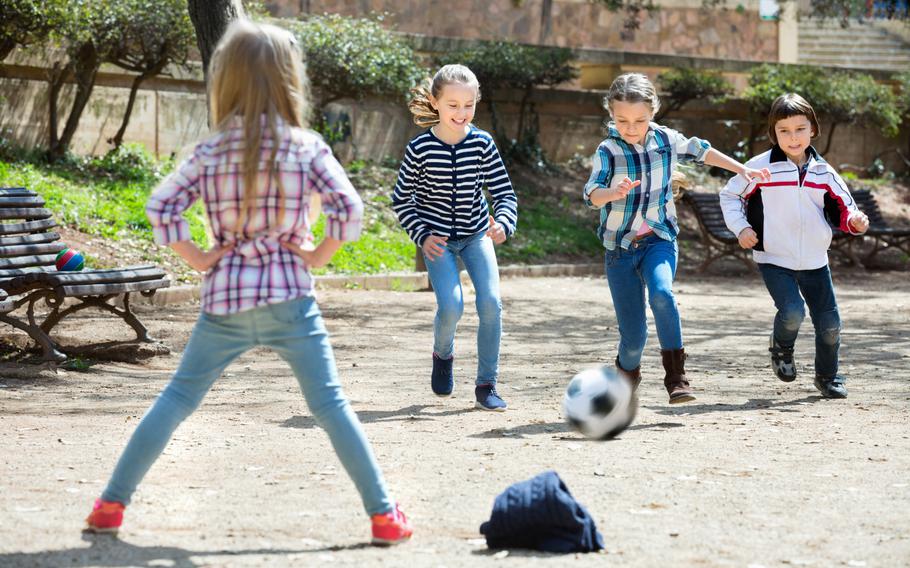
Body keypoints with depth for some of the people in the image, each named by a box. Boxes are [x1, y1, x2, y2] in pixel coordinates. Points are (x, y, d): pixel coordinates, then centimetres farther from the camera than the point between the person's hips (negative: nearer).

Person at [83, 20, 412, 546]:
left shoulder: (211, 153, 1)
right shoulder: (307, 147, -4)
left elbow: (161, 207, -5)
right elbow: (349, 209, -13)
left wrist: (199, 259, 2)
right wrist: (318, 256, -2)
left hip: (225, 300, 2)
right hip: (290, 298, -2)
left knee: (177, 399, 11)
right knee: (330, 404, 3)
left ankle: (112, 504, 13)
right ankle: (384, 514, 3)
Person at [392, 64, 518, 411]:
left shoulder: (482, 143, -9)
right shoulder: (420, 149, -13)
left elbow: (504, 193, -4)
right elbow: (401, 200, -3)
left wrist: (503, 223, -23)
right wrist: (422, 236, -13)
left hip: (476, 235, 2)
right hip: (438, 239, -2)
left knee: (491, 302, -13)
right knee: (452, 305, -19)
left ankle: (486, 384, 0)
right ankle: (442, 354, 16)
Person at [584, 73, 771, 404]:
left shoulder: (666, 140, -2)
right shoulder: (608, 151, -12)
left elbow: (701, 152, 19)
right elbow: (592, 194, -28)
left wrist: (743, 170, 22)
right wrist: (614, 193, -50)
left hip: (659, 240, 1)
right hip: (620, 246, -1)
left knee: (662, 294, -31)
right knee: (633, 333, -2)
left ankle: (676, 379, -28)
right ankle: (626, 375, 32)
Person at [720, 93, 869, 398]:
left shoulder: (823, 172, 3)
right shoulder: (761, 167, -7)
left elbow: (842, 209, 10)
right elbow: (730, 195, 5)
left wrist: (855, 221, -12)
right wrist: (740, 227, -8)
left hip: (815, 260, 4)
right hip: (774, 260, -4)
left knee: (829, 322, 5)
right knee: (792, 311, -23)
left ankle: (828, 376, 30)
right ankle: (781, 349, 12)